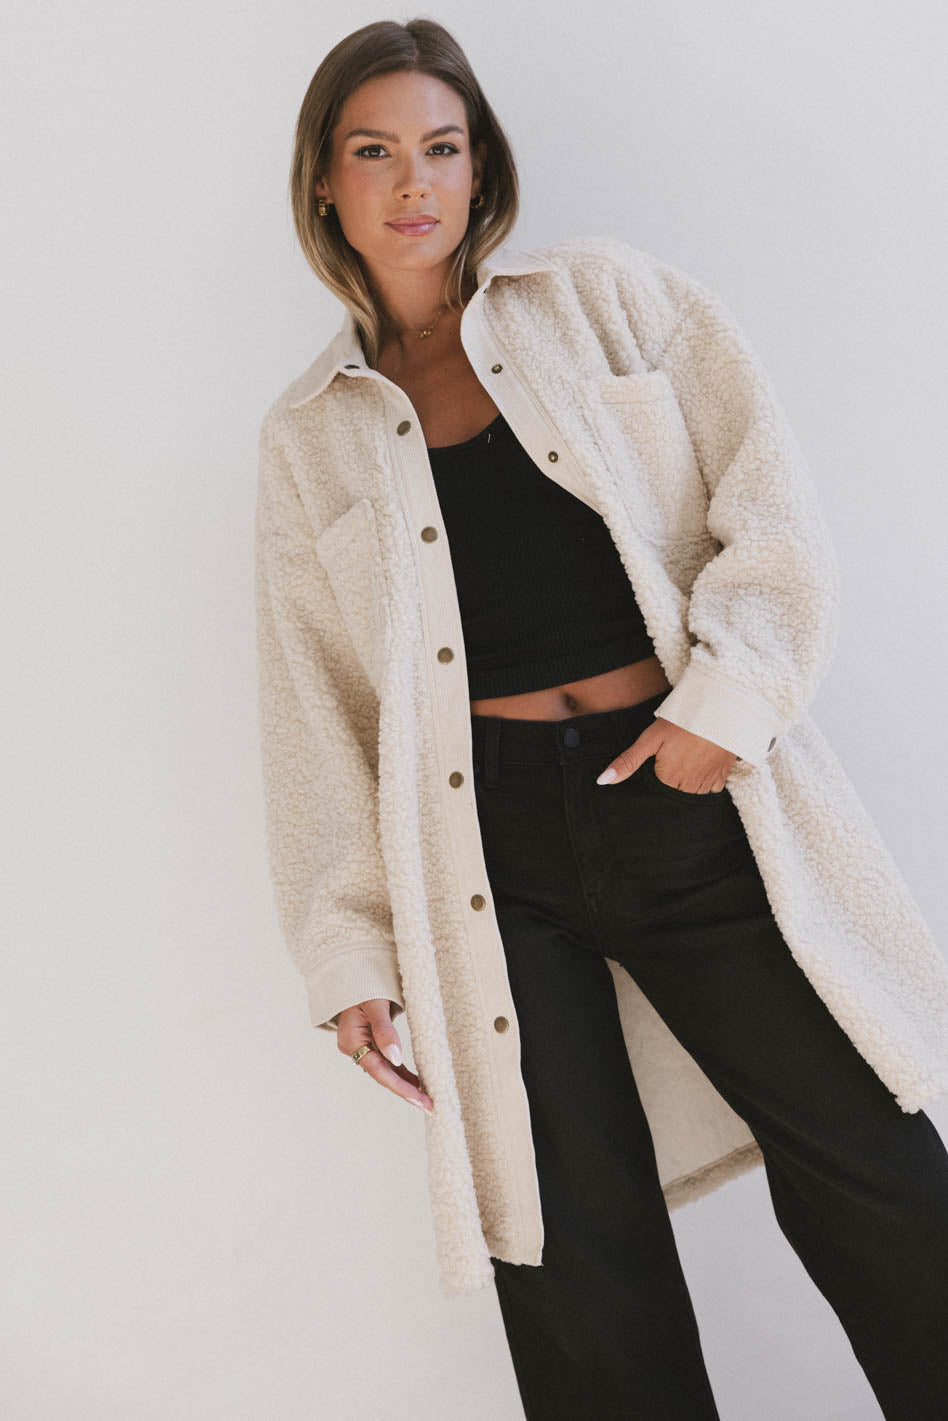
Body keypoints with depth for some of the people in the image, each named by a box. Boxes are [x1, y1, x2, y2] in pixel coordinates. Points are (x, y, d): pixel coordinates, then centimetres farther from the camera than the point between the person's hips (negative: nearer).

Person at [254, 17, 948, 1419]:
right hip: (494, 843, 1)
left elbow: (770, 503, 2)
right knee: (581, 1250, 5)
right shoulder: (309, 435, 10)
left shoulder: (604, 297, 9)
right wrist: (349, 949, 5)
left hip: (692, 794, 0)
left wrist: (728, 694, -13)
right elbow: (316, 707, 9)